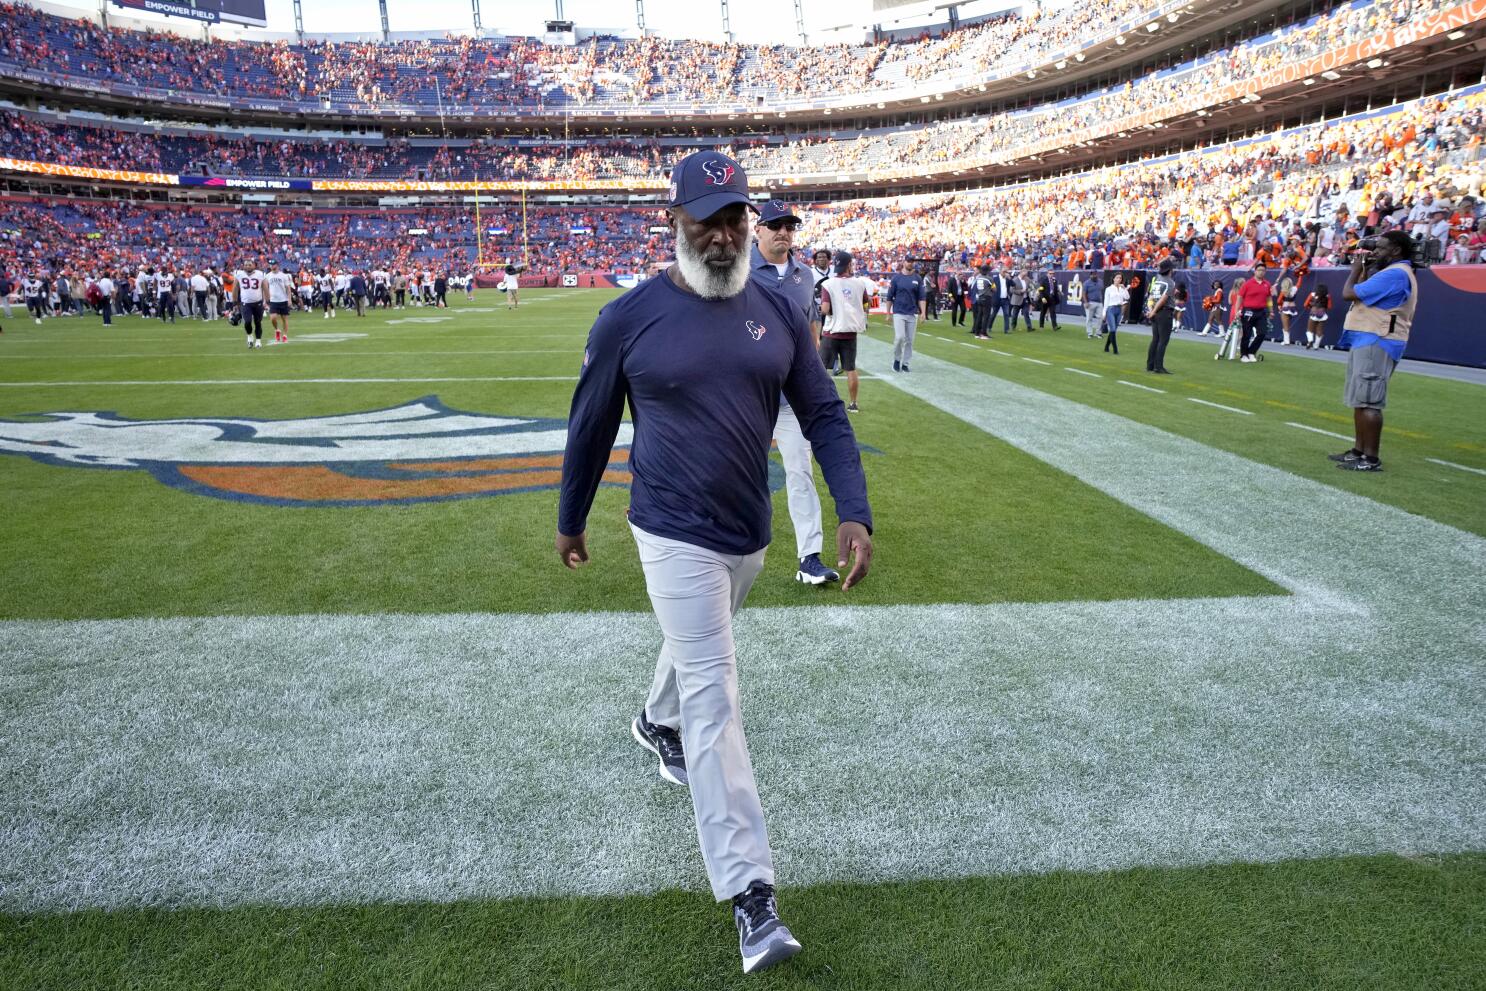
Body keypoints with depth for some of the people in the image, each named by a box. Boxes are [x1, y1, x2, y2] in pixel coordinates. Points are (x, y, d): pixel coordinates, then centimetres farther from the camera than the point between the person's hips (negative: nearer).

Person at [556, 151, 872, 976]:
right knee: (714, 697, -6)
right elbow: (592, 427, 1)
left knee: (701, 648, 27)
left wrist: (855, 513, -13)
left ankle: (657, 723, 60)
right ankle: (750, 891, -1)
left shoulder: (778, 312, -1)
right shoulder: (630, 318, -11)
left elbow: (824, 414, -1)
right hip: (678, 536, -5)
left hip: (752, 533, 5)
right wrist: (571, 520, 10)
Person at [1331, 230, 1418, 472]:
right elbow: (1362, 293, 23)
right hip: (1368, 341, 11)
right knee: (1361, 401, 14)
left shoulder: (1394, 274, -15)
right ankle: (1358, 451, 20)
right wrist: (1365, 268, 17)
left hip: (1376, 343, -11)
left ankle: (1371, 459, -11)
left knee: (1368, 402, -12)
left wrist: (1357, 266, -1)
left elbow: (1348, 293, -18)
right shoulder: (1395, 273, 22)